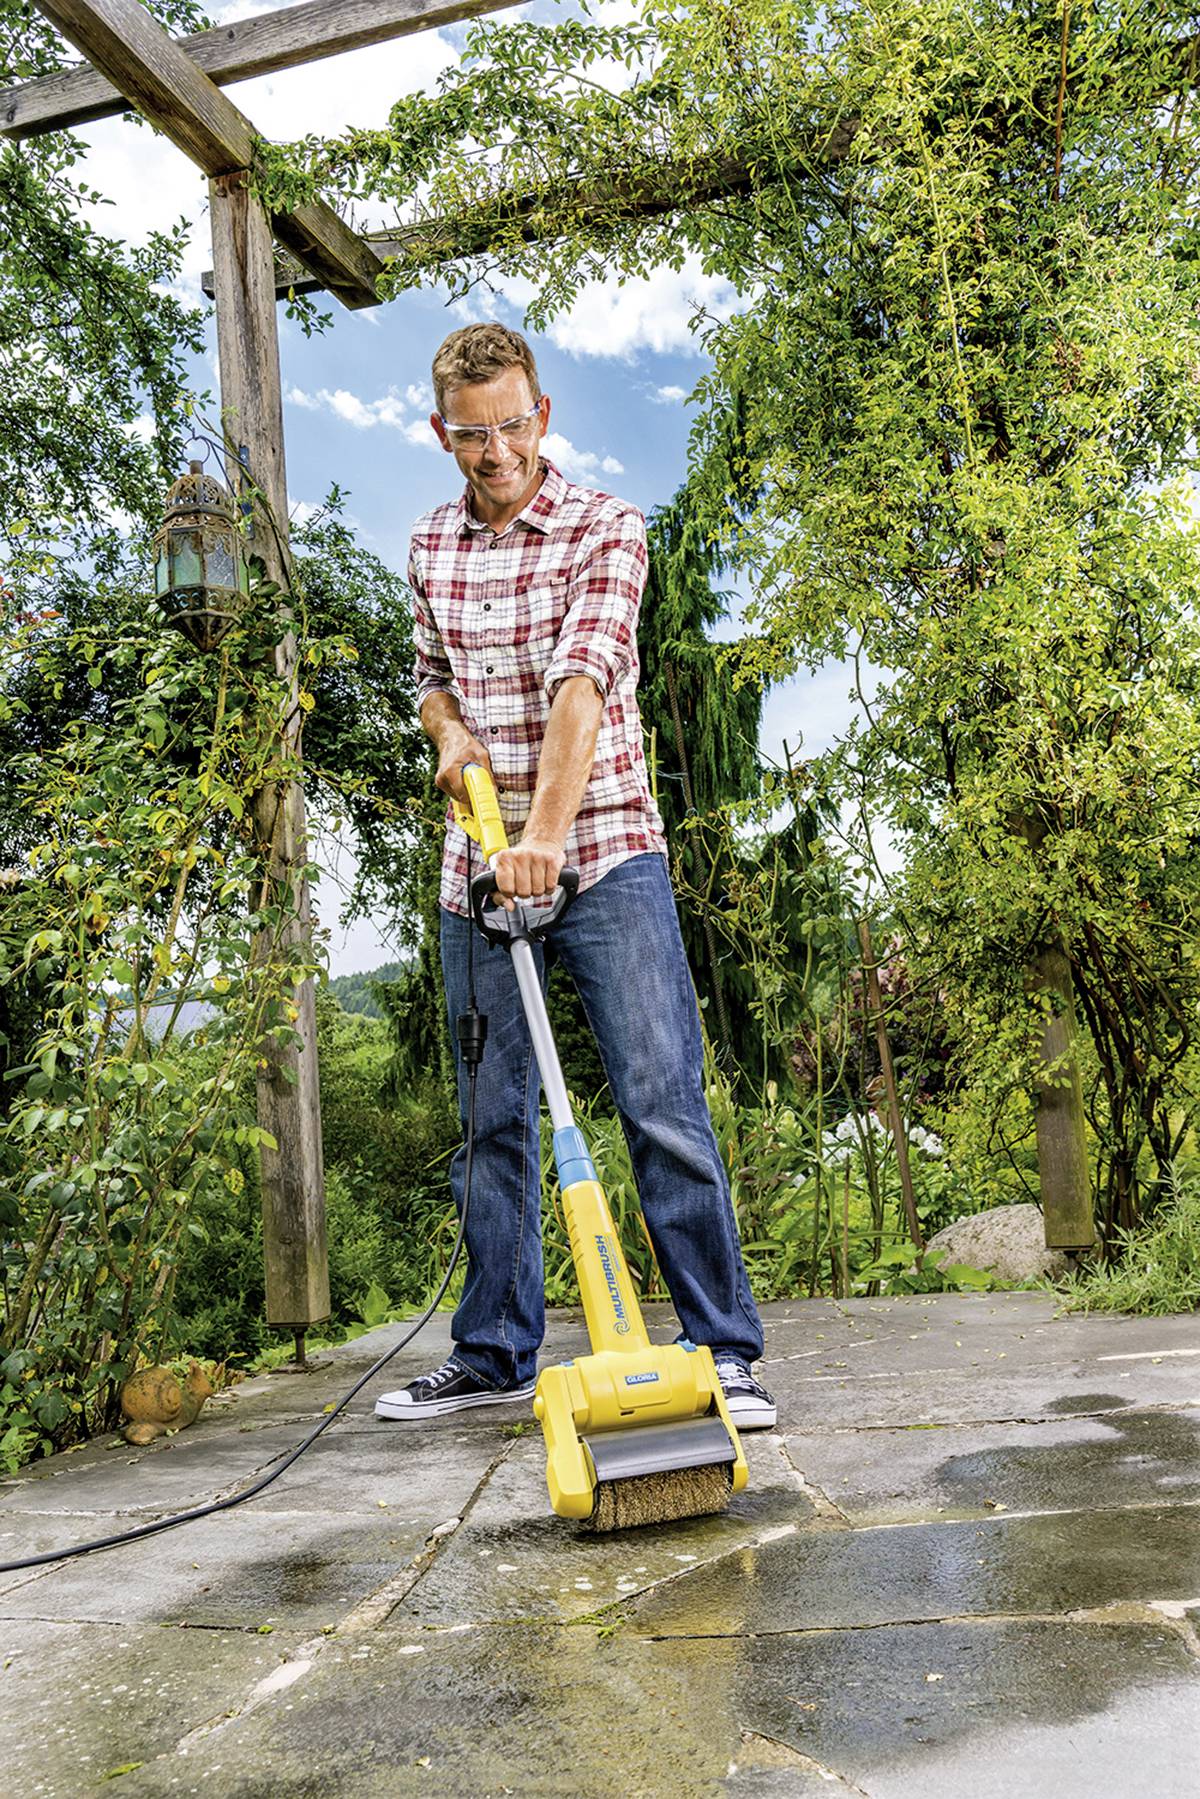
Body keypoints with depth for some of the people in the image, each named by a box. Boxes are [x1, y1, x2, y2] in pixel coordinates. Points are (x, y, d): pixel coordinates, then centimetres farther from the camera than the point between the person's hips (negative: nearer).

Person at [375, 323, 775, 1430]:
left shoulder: (607, 529, -4)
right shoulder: (431, 548, 12)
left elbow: (585, 676, -19)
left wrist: (547, 830, -32)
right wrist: (448, 731, 1)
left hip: (604, 853, -4)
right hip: (478, 868, 5)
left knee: (663, 1101, -8)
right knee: (492, 1118, 9)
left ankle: (724, 1349, 2)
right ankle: (495, 1353, 21)